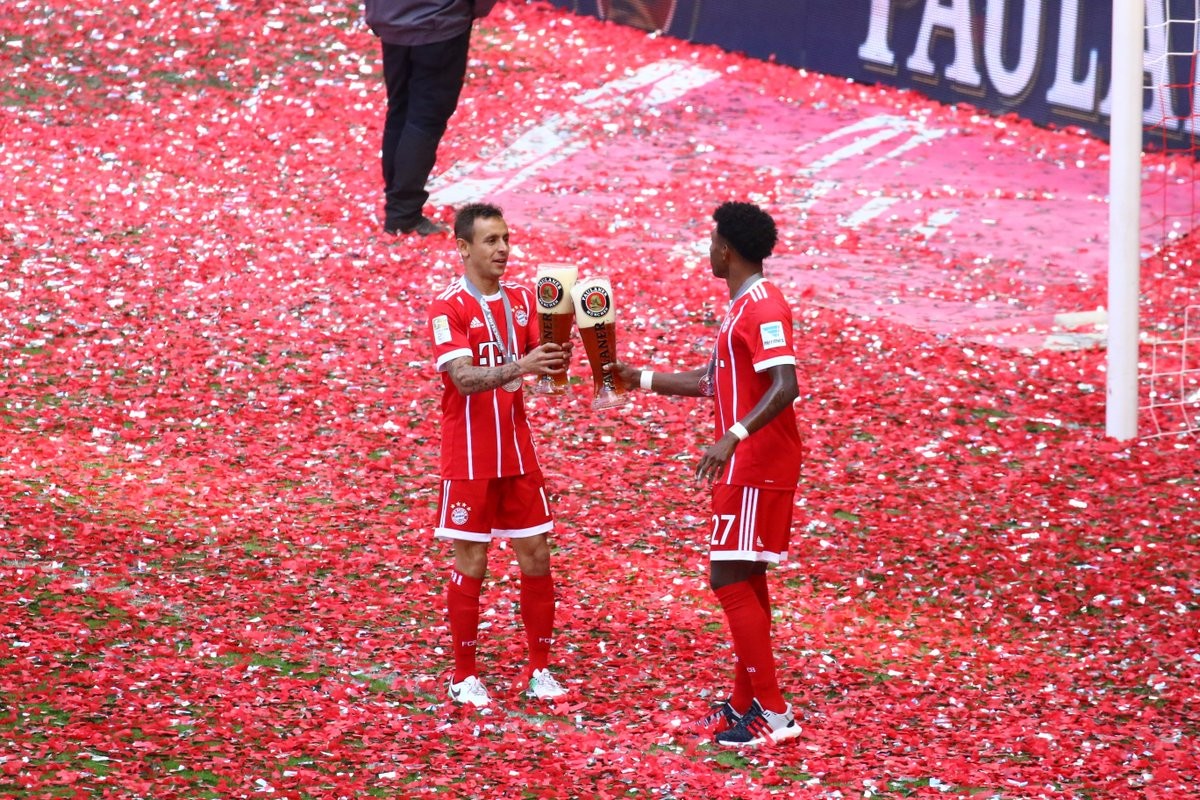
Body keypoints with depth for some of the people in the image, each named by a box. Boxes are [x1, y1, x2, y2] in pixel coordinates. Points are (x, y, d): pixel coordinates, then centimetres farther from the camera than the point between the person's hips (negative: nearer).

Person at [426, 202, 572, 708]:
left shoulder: (522, 301, 7)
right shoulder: (448, 309, -11)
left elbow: (540, 363, 4)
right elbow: (464, 378, -23)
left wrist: (556, 360, -19)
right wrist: (519, 367, -38)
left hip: (518, 453, 5)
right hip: (469, 459, -5)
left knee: (536, 557, 6)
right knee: (471, 565, 0)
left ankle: (540, 671, 16)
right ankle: (465, 676, 10)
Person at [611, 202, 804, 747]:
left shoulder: (762, 309, -17)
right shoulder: (742, 307, 16)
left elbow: (785, 386, -29)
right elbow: (712, 381, 26)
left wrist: (733, 437, -39)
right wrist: (641, 379, 26)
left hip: (756, 470, -11)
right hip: (744, 470, 11)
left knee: (730, 580, -10)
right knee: (744, 581, 14)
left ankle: (775, 716, -10)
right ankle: (745, 704, 21)